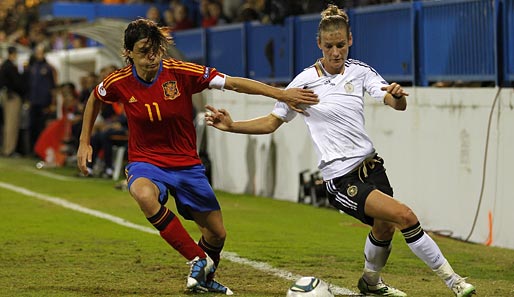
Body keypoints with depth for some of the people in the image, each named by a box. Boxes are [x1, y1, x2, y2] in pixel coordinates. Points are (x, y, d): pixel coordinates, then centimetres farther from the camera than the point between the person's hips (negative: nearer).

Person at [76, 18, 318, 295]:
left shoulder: (180, 72, -18)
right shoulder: (119, 82, -12)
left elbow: (233, 83, -16)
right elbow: (94, 99, 11)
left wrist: (281, 94, -21)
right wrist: (84, 142, 10)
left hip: (186, 164, 1)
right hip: (146, 162, -1)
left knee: (217, 233, 7)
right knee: (144, 194, -38)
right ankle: (198, 260, -24)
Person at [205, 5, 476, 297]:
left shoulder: (360, 71, 3)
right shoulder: (305, 82, -6)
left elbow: (399, 105, -9)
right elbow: (271, 123, 2)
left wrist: (397, 95, -32)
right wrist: (231, 125, -11)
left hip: (370, 166, 5)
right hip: (341, 179, -5)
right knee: (405, 216, -20)